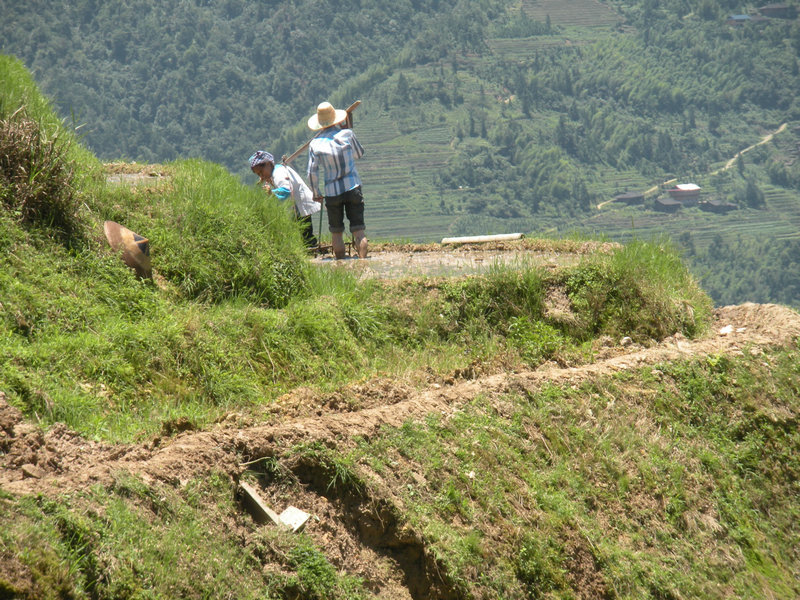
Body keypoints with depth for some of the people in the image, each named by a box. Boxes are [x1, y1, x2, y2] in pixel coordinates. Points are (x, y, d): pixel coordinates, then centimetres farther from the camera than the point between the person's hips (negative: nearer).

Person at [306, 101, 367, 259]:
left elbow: (312, 172, 0)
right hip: (353, 187, 0)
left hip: (332, 192, 0)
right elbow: (359, 153, 16)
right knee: (358, 230, 0)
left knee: (336, 232, 9)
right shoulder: (347, 134, -1)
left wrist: (316, 193, 15)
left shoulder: (315, 144, -1)